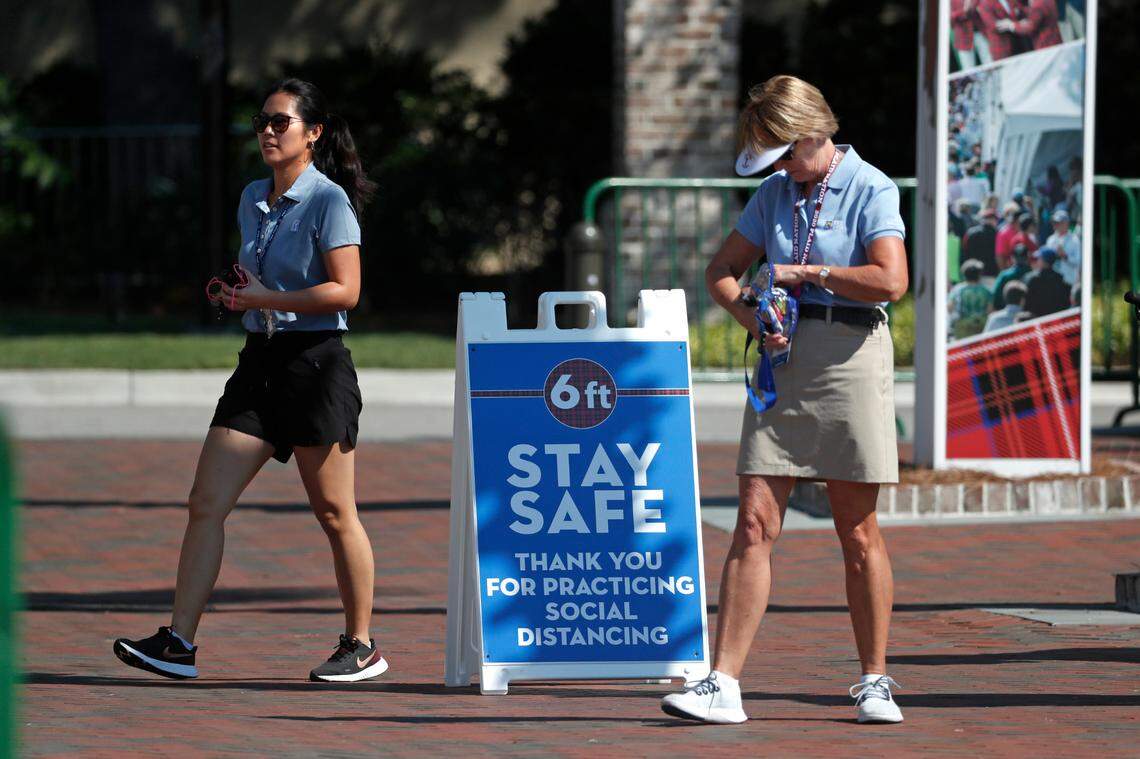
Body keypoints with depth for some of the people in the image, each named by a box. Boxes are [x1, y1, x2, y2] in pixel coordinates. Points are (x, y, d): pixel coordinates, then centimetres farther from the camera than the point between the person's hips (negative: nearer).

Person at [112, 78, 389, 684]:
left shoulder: (329, 200, -9)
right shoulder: (253, 200, 14)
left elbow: (345, 290, -17)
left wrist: (265, 299, -19)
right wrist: (234, 294, 6)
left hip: (316, 365, -7)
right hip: (259, 362, 7)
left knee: (334, 514, 1)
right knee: (205, 504, -3)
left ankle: (361, 647, 13)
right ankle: (178, 642, -5)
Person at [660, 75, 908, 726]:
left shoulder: (870, 189, -5)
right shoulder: (775, 194, 13)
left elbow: (891, 280, -17)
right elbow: (722, 271, 19)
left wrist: (806, 272, -8)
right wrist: (754, 317, 0)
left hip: (851, 352, -5)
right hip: (782, 357, 5)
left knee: (859, 532, 2)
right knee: (755, 526, -4)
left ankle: (876, 683, 14)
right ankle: (724, 685, -7)